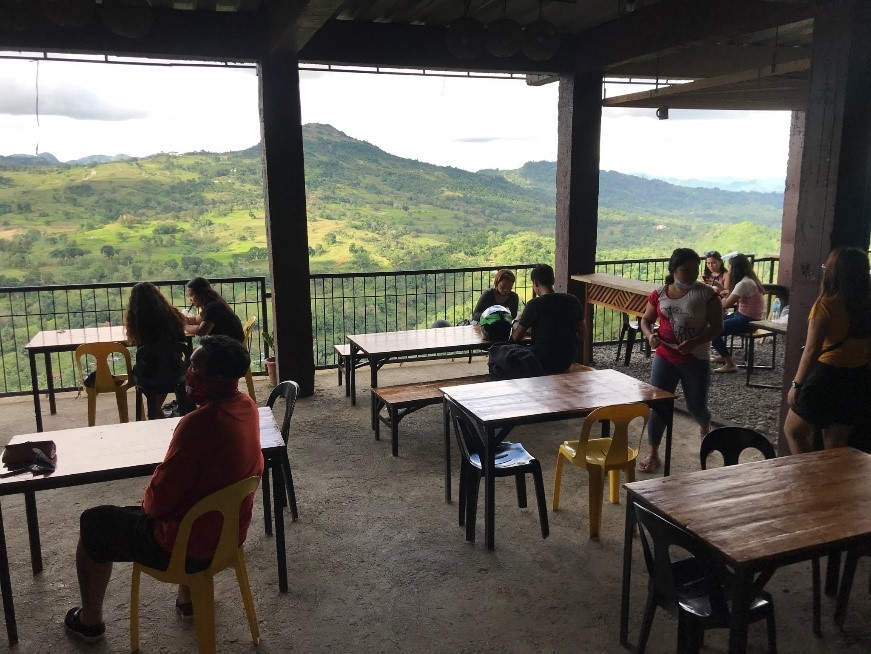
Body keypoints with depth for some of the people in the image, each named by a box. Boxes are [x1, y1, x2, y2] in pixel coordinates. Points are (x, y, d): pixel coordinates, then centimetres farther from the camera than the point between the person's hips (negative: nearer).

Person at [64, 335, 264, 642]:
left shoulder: (197, 424, -32)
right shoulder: (247, 406, -9)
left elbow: (159, 500, -23)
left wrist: (148, 503, -1)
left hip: (186, 548, -7)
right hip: (231, 534, 8)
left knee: (93, 522, 15)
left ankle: (90, 621, 34)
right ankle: (187, 598, 45)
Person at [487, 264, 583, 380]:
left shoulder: (534, 304, -15)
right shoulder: (573, 301, 0)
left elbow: (516, 338, -5)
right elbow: (581, 337, 9)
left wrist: (516, 323, 18)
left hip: (544, 364, -7)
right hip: (568, 361, 7)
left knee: (497, 351, 9)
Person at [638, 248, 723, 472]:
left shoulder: (706, 294, -7)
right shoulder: (659, 294, 1)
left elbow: (717, 326, -7)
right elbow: (646, 320, 12)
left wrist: (695, 342, -22)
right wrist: (650, 335, -11)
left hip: (695, 360, -2)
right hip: (664, 358, 2)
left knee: (696, 406, 10)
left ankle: (705, 428, 48)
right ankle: (653, 455, 9)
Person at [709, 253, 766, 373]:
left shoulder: (744, 283, -22)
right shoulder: (750, 280, 9)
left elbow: (726, 305, -20)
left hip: (747, 320, -10)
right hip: (746, 316, 10)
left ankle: (730, 364, -11)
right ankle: (723, 355, 28)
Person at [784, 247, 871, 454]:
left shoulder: (826, 305, -16)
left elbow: (812, 351, -18)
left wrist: (796, 385, -12)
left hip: (827, 376, -6)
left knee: (793, 431, 13)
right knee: (836, 447, 16)